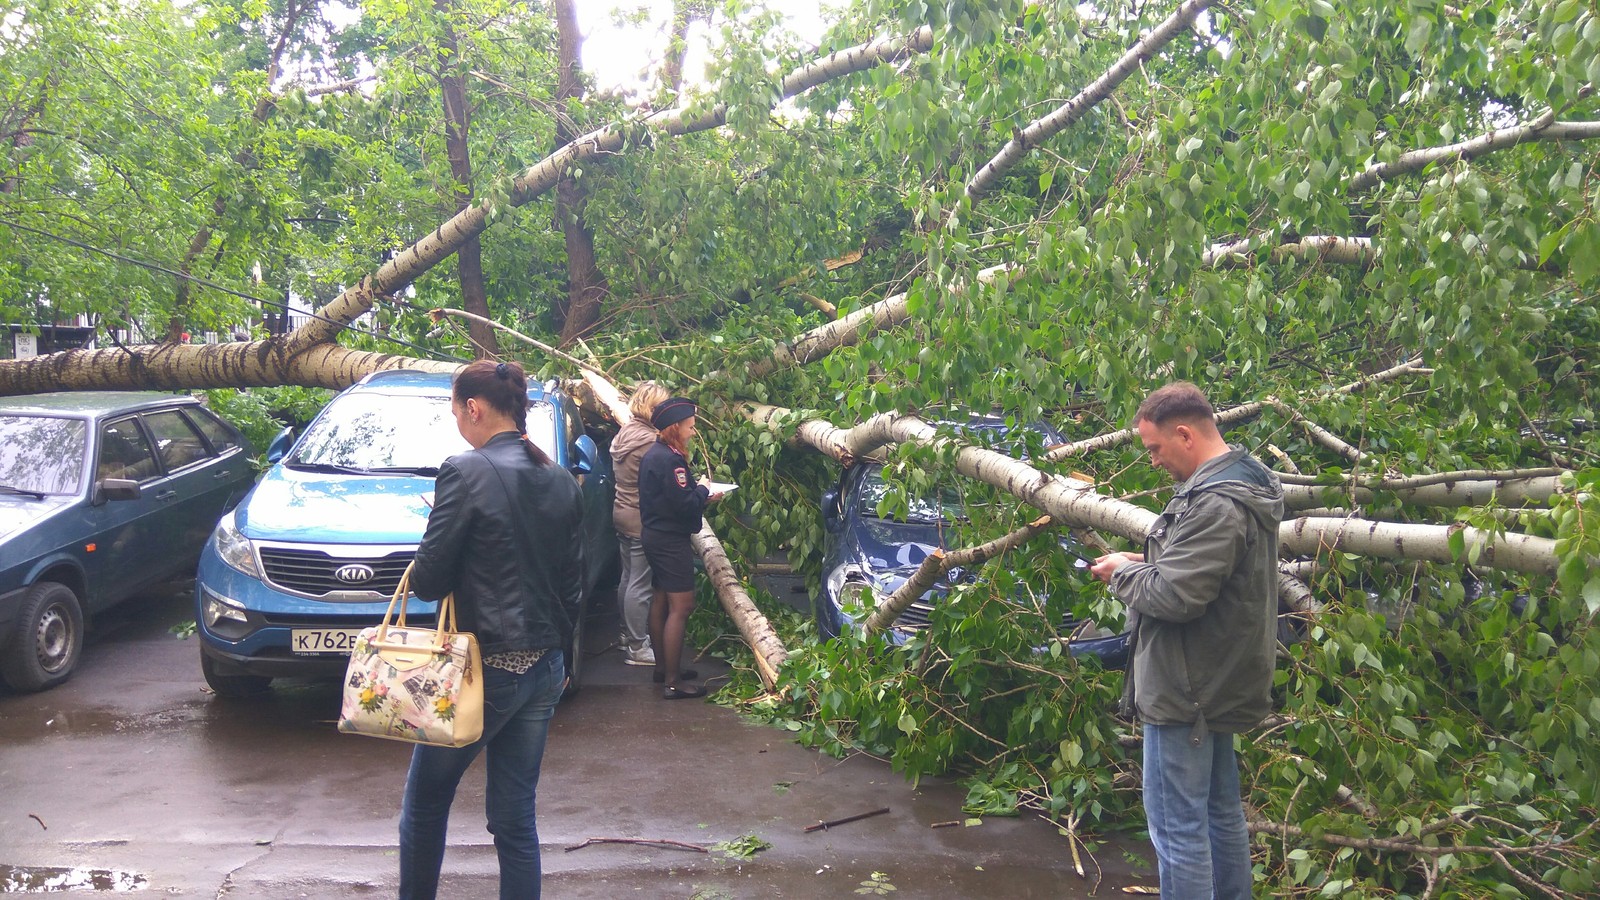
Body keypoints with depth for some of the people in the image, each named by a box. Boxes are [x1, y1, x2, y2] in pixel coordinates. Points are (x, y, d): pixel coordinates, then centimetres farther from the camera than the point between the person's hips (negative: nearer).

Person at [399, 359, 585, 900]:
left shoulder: (468, 473, -15)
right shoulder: (561, 481, 6)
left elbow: (429, 580, -13)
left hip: (487, 668, -6)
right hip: (545, 669, 7)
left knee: (425, 802, 15)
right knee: (515, 819, 12)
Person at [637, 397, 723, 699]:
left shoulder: (653, 454, 11)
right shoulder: (669, 459, -20)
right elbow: (684, 503, -24)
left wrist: (699, 494, 6)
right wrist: (704, 492, -7)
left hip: (654, 535, 11)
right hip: (671, 540, -11)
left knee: (660, 601, 18)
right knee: (681, 607, -9)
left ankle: (662, 666, 29)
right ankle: (673, 682, -9)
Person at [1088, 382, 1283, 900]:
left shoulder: (1215, 505, -24)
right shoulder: (1241, 484, 10)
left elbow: (1174, 596, -27)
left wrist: (1124, 573, -10)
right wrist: (1147, 565, 5)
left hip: (1186, 692, -11)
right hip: (1221, 683, 11)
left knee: (1177, 827, -2)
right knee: (1221, 811, 22)